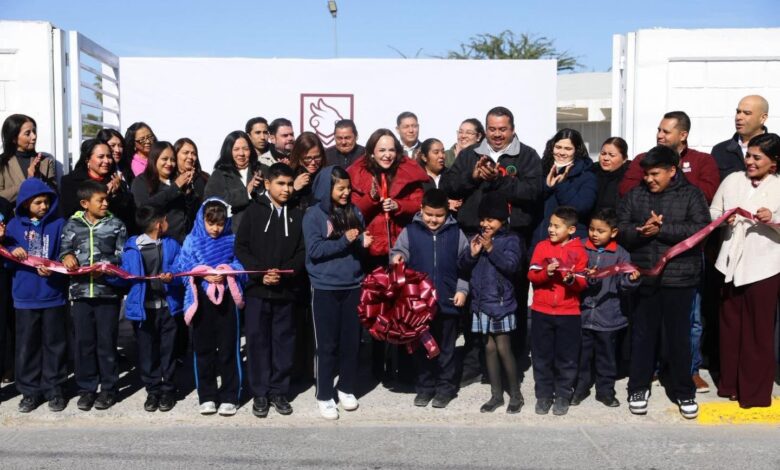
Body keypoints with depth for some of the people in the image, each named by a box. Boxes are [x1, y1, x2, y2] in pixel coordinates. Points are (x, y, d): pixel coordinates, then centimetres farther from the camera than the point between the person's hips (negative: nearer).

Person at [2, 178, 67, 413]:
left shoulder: (59, 224, -2)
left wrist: (53, 270, -21)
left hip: (53, 295, -2)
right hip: (25, 296, 2)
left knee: (54, 344, 7)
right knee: (27, 345, 8)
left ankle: (54, 389, 18)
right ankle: (29, 391, 20)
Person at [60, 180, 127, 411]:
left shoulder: (116, 225, 5)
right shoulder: (72, 225, 9)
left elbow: (121, 256, -1)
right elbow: (64, 250, 7)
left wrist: (105, 266, -16)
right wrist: (67, 256, -15)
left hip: (108, 292, -2)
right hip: (80, 292, 2)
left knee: (106, 342, 3)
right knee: (84, 342, 7)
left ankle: (108, 389, 15)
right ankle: (86, 389, 19)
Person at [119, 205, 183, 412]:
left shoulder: (172, 245, 4)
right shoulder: (131, 248, 1)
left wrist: (171, 278, -23)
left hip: (167, 306, 0)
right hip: (142, 307, 0)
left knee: (168, 349, 5)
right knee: (147, 350, 7)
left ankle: (168, 390, 19)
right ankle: (153, 390, 21)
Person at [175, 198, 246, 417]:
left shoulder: (232, 241, 4)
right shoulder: (192, 241, 5)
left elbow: (242, 266, 1)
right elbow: (183, 268, -1)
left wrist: (228, 272, -18)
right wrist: (203, 275, -16)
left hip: (227, 299, -1)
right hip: (201, 300, 1)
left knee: (228, 349, 3)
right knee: (203, 349, 7)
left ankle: (229, 397, 12)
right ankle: (206, 396, 19)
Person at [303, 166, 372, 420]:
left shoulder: (354, 211, 6)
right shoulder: (314, 214, -6)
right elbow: (315, 250, -15)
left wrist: (364, 243, -9)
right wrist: (344, 241, -20)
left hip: (352, 285, 4)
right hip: (325, 288, -4)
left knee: (351, 340, 11)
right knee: (327, 343, 4)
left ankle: (346, 388, 27)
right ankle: (324, 395, 15)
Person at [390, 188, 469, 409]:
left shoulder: (456, 233, 1)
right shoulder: (410, 231, -1)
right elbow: (397, 252, 4)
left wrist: (462, 289, -2)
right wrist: (397, 258, -18)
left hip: (447, 302, 0)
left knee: (446, 348, 11)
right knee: (422, 346, 12)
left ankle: (446, 387, 24)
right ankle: (425, 386, 25)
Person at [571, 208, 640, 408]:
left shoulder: (620, 254, -2)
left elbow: (622, 284, -7)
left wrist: (631, 279, -27)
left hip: (608, 317, 0)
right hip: (582, 314, 1)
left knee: (606, 355, 12)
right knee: (581, 354, 13)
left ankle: (605, 390, 27)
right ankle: (580, 387, 28)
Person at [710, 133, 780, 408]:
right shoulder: (732, 180, 5)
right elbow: (712, 213, 7)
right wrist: (723, 218, -12)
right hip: (732, 263, 3)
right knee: (730, 326, 12)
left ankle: (755, 391, 16)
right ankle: (730, 383, 26)